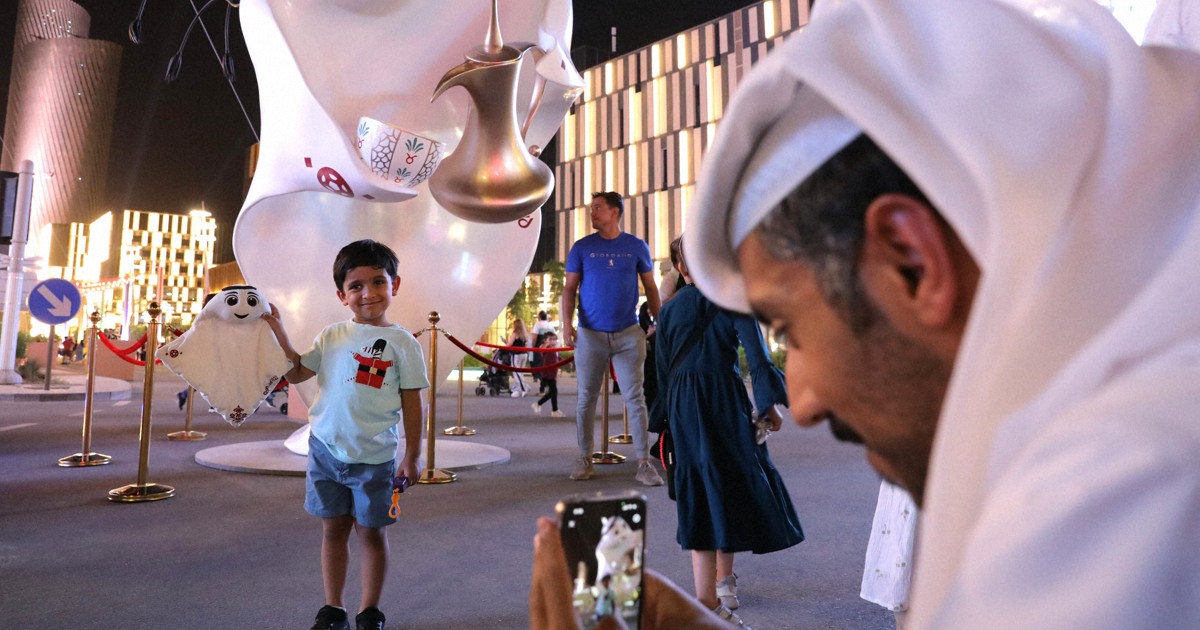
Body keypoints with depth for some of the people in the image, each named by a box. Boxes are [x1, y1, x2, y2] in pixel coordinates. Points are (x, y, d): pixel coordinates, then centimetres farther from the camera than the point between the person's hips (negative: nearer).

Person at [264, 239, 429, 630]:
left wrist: (411, 456, -6)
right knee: (333, 529, 14)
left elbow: (411, 402, -5)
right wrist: (277, 331, 5)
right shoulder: (332, 336, 5)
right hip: (326, 449, 4)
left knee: (371, 531, 9)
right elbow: (297, 373, 10)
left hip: (374, 456, -3)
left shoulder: (401, 343, -7)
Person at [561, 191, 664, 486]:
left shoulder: (637, 247, 4)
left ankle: (644, 463, 6)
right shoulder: (582, 247, 4)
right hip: (590, 334, 1)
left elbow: (650, 287, 9)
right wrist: (567, 323, -10)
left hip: (629, 334, 0)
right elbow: (569, 288, 4)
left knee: (635, 398, 0)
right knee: (587, 398, 7)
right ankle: (584, 459, 18)